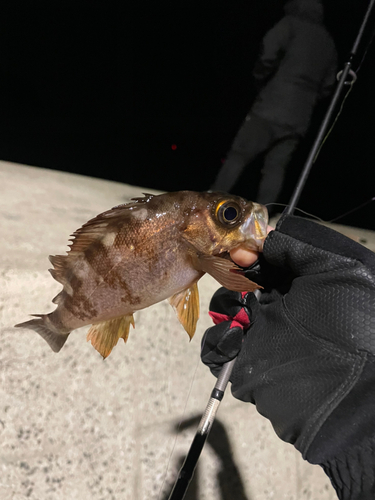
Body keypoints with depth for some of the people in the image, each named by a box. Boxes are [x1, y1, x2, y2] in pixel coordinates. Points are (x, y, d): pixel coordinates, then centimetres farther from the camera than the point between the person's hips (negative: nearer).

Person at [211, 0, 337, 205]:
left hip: (271, 107, -5)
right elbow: (326, 87, 21)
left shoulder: (292, 24, 6)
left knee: (238, 156, -3)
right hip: (299, 119, 5)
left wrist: (261, 79, 6)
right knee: (275, 167, 4)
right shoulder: (329, 43, 24)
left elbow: (268, 54, -10)